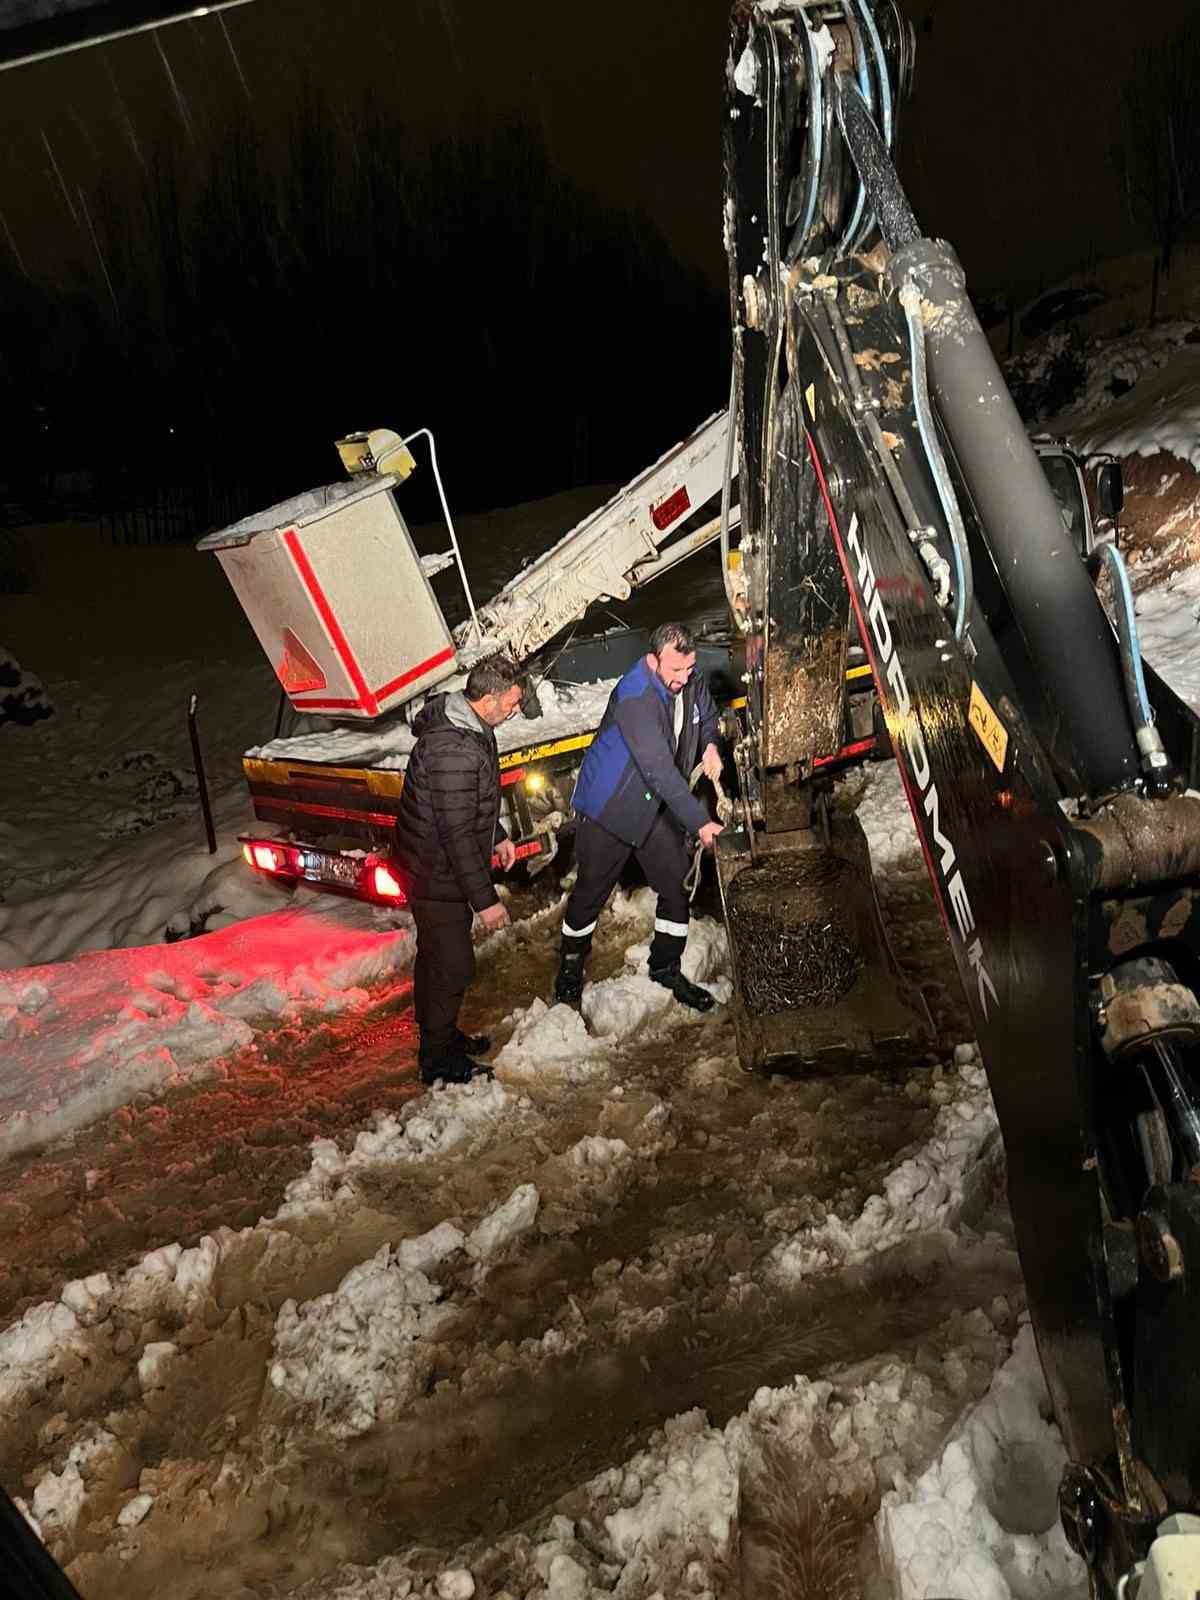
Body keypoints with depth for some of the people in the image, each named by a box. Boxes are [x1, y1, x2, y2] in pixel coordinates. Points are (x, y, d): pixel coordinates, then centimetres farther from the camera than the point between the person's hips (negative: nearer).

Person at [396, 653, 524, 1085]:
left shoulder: (466, 725, 2)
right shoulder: (453, 752, -32)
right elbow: (457, 835, -30)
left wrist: (496, 836, 22)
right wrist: (485, 900, -24)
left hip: (438, 866, 10)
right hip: (437, 875, -10)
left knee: (437, 957, 23)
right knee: (453, 964, 3)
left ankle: (440, 1033, 41)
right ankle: (438, 1061, 19)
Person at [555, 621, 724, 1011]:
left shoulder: (691, 680, -8)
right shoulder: (635, 697, -31)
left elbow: (706, 715, 16)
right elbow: (659, 769, -34)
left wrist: (710, 745, -6)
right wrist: (698, 822, -34)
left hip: (660, 805, 6)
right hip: (611, 805, -6)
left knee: (677, 888, 9)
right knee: (592, 890, 8)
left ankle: (666, 966, 29)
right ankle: (571, 962, 33)